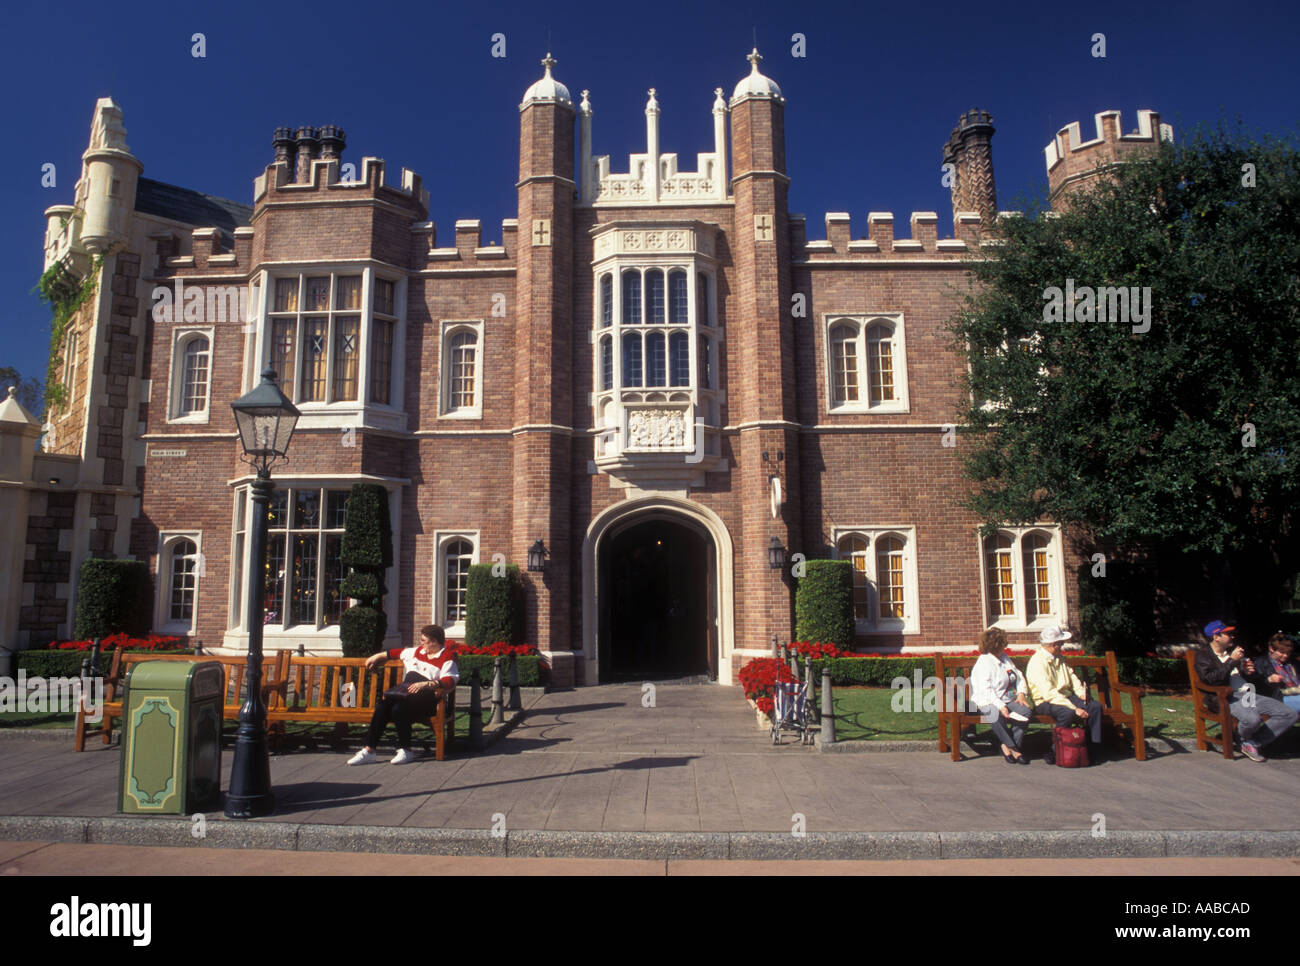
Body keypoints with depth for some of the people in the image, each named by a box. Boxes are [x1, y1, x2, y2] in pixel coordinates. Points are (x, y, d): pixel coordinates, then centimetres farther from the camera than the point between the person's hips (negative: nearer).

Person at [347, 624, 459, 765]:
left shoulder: (447, 659, -4)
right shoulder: (418, 651, 22)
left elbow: (449, 682, -19)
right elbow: (398, 652, 39)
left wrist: (425, 684, -30)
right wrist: (378, 656, 43)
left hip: (426, 697, -7)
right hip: (404, 692, 7)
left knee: (399, 708, -32)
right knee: (381, 707, -18)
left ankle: (406, 751, -17)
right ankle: (369, 750, -14)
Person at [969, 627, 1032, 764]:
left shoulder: (1004, 657, 17)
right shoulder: (983, 663, -10)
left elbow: (1019, 676, 20)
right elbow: (986, 690, -19)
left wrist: (1021, 693, 0)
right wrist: (1001, 706, -29)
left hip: (1008, 699, 7)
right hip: (988, 701, -7)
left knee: (1026, 711, -23)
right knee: (997, 715, -39)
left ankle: (1008, 746, -16)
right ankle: (1013, 748, -20)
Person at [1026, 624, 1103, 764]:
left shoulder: (1058, 657, 11)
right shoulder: (1038, 663, -20)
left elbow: (1071, 675, 18)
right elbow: (1049, 693, -26)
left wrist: (1082, 693, -3)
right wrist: (1074, 708, -29)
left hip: (1065, 696, 9)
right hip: (1044, 702, -8)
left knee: (1095, 705, -10)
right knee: (1067, 712, -36)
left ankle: (1093, 747, -6)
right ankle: (1055, 752, -23)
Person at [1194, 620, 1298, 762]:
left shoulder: (1234, 651, 22)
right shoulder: (1203, 655, 1)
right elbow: (1210, 678, -18)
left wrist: (1250, 671, 5)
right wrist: (1232, 661, -14)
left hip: (1248, 694, 8)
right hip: (1225, 698, -8)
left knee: (1291, 714, -9)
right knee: (1253, 719, -36)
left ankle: (1253, 743, -7)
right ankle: (1245, 739, 1)